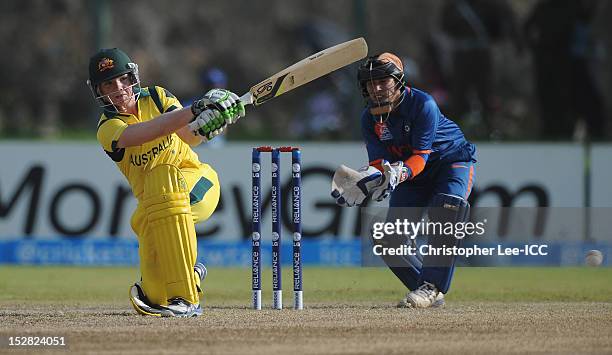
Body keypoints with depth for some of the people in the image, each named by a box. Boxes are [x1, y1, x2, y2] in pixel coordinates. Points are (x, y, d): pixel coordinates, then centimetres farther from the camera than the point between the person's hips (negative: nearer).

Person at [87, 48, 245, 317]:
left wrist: (206, 123, -40)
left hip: (198, 180, -1)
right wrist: (193, 111, -43)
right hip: (152, 202, 1)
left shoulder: (156, 97, -3)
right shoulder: (107, 128, -11)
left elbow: (190, 137, -17)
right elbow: (145, 133, -32)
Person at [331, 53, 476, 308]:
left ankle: (431, 286, -38)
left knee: (449, 204, -37)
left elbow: (421, 155, -29)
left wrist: (398, 174, -47)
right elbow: (379, 161, -14)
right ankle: (429, 292, 8)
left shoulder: (422, 104, -26)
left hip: (452, 159, -6)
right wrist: (368, 178, -37)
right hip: (410, 173, 6)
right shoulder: (370, 118, -9)